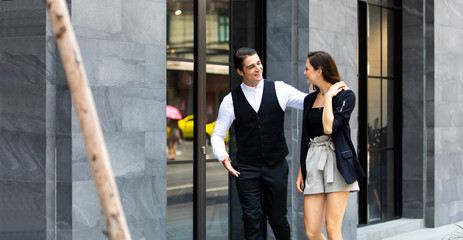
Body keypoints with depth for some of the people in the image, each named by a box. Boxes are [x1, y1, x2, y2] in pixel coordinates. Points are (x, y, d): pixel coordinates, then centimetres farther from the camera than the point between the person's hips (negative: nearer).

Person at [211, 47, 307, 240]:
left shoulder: (279, 90, 2)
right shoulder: (231, 100, 2)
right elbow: (217, 135, 6)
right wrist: (223, 156, -12)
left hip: (276, 166, 0)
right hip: (247, 169, 0)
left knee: (278, 218, 7)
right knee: (252, 218, -2)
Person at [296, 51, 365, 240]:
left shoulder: (345, 95, -3)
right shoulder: (309, 100, 15)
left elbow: (329, 128, -18)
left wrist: (328, 97, -8)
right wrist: (301, 172, 16)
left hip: (337, 160, -6)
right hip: (313, 163, 6)